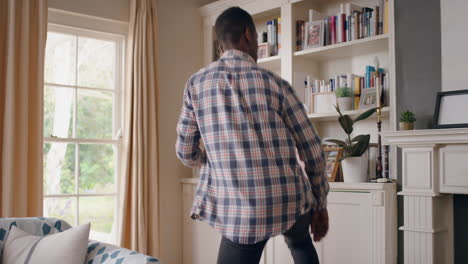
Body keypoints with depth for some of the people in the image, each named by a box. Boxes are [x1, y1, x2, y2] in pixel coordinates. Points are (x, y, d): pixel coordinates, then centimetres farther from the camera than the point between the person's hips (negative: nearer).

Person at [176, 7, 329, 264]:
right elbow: (312, 150, 2)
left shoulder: (196, 84, 2)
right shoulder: (274, 83, 0)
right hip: (289, 202, 1)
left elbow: (186, 152, 8)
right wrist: (320, 204, 15)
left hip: (240, 212, -1)